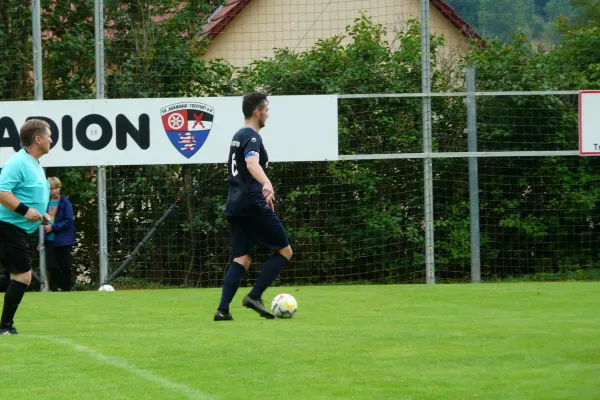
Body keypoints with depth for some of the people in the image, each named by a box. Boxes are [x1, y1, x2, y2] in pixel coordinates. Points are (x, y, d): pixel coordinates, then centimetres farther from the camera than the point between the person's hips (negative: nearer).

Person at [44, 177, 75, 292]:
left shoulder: (65, 203, -6)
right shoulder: (46, 203, 6)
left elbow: (69, 221, -12)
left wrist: (53, 227, -20)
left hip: (63, 240, -3)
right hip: (50, 240, 3)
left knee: (65, 267, 3)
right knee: (52, 267, 1)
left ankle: (66, 289, 10)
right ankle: (54, 290, 9)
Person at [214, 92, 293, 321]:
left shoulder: (238, 136, 20)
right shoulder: (252, 137, -10)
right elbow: (252, 164, -31)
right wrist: (267, 184, -49)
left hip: (234, 206, 9)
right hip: (253, 205, -9)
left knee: (242, 259, 7)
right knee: (284, 251, 1)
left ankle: (223, 309, -7)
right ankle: (255, 296, -9)